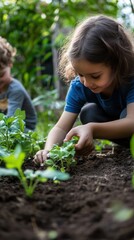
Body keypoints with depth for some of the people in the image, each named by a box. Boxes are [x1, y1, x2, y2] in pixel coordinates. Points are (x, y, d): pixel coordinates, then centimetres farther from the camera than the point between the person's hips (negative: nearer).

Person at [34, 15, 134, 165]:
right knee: (88, 112, -22)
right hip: (111, 125, 5)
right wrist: (49, 150, -49)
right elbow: (62, 127, -26)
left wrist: (92, 129, -64)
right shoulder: (78, 86, -24)